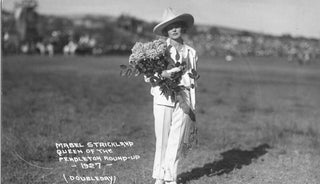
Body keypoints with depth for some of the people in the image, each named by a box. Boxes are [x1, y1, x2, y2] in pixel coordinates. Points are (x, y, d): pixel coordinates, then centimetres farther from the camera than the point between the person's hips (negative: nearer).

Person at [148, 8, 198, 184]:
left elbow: (192, 81, 14)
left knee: (177, 140, 0)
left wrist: (193, 108, 12)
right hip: (163, 98, -2)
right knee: (162, 139, 0)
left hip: (183, 99, 2)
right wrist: (161, 74, -22)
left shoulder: (191, 52, 12)